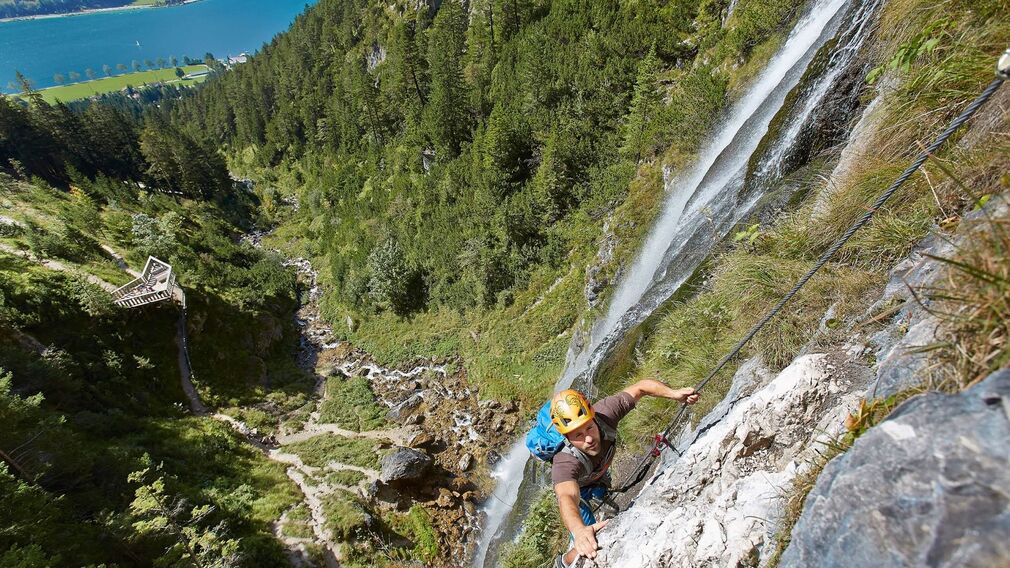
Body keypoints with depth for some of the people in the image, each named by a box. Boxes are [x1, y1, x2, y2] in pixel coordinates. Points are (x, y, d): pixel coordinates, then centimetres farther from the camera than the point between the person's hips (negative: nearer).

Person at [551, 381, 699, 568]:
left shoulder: (604, 412, -40)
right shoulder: (564, 462, -49)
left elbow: (640, 387, -30)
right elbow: (567, 498, -66)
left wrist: (674, 393, -46)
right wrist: (579, 530, -88)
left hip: (600, 475, 5)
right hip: (574, 486, -5)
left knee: (601, 496, 36)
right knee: (587, 547, -12)